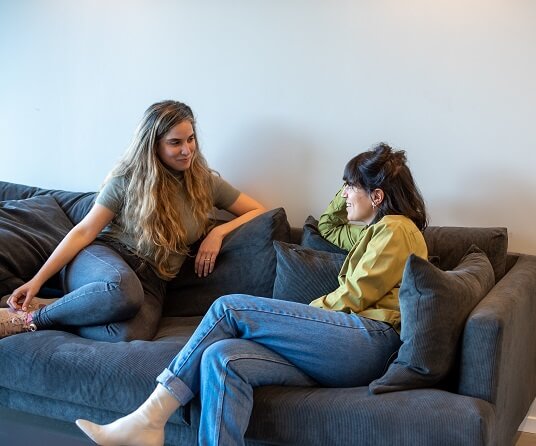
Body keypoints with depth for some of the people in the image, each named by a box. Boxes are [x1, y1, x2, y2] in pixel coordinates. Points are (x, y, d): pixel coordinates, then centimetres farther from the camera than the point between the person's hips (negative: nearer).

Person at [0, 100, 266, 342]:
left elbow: (258, 211, 16)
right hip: (104, 256, -2)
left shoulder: (206, 182, 9)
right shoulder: (127, 178, 1)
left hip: (150, 281, 2)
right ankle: (31, 317, -20)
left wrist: (218, 232, -4)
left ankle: (39, 317, -17)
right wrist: (38, 279, -8)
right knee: (123, 289, -43)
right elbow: (84, 232, -1)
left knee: (131, 336, -37)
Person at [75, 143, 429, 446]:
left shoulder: (395, 229, 2)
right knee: (221, 357, -17)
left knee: (230, 308, -13)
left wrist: (303, 315, 8)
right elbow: (328, 226, 49)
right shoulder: (372, 231, 31)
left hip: (370, 339, -8)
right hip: (353, 350, 8)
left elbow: (355, 296, -4)